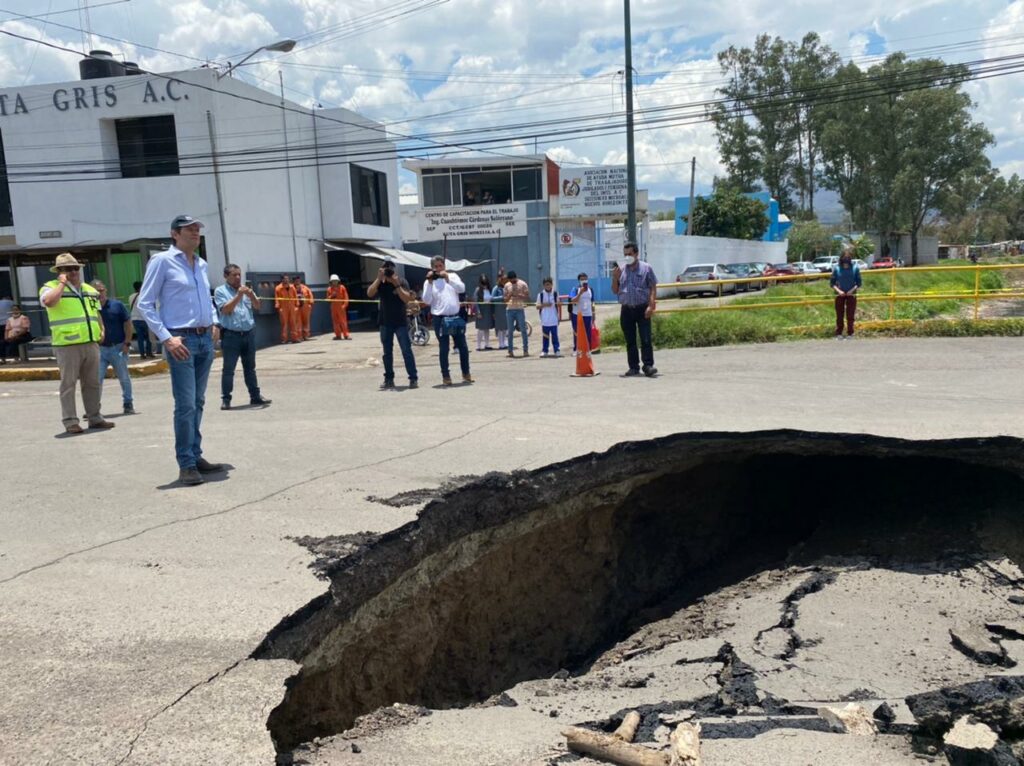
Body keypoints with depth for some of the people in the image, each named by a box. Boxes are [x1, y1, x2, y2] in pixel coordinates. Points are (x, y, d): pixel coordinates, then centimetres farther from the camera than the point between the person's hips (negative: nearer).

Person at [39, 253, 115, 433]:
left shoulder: (90, 290, 19)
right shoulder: (52, 287, -1)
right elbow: (49, 301, -25)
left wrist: (101, 330, 12)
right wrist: (62, 283, -14)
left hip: (91, 343, 6)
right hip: (67, 345, -6)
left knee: (92, 383, 10)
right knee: (68, 384, -2)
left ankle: (94, 418, 18)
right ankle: (70, 421, 2)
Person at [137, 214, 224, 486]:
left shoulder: (202, 264, 15)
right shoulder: (162, 261, -5)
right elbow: (145, 304, -7)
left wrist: (213, 323, 11)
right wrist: (166, 338, -14)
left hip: (205, 339, 7)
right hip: (181, 341, -7)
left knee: (198, 402, 11)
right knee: (186, 404, -9)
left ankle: (196, 456, 20)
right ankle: (186, 464, -2)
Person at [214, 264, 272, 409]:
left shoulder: (246, 289, 13)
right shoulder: (220, 291, -1)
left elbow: (257, 306, 6)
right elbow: (225, 309, -13)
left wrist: (251, 295, -13)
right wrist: (238, 295, -18)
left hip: (249, 334, 5)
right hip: (231, 335, -5)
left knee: (250, 367, 12)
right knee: (228, 369, -1)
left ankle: (255, 396, 18)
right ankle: (226, 399, 5)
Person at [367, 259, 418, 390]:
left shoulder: (402, 282, -5)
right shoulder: (380, 283, 2)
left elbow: (407, 299, -17)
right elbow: (369, 294, -14)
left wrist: (397, 285, -23)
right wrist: (378, 279, -20)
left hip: (400, 322, -3)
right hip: (385, 323, 3)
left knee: (406, 351, -6)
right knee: (387, 352, 8)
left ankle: (413, 378, -3)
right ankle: (389, 379, 15)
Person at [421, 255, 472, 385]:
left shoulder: (452, 276, 7)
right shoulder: (429, 282, 3)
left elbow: (462, 289, -10)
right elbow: (427, 301, -9)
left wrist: (448, 279, -18)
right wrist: (430, 283, -14)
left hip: (456, 317, 2)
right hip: (440, 319, -2)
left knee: (463, 347, 6)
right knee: (444, 349, 0)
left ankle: (466, 373, 20)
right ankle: (445, 376, 9)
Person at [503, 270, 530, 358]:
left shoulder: (523, 284, -1)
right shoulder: (507, 285, 9)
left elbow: (527, 297, -4)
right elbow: (505, 299, 11)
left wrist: (518, 295, -17)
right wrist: (509, 295, -10)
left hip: (520, 309, -3)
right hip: (510, 310, 3)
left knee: (523, 330, -4)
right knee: (510, 331, 4)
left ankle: (525, 350, 0)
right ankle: (510, 351, 8)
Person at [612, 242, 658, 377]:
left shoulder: (646, 268, 3)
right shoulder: (620, 270, 12)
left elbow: (653, 288, -1)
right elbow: (615, 291, 15)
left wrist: (651, 306, -12)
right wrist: (615, 278, -3)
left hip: (642, 309, -3)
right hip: (626, 310, 4)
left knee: (646, 339, -8)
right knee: (630, 341, 7)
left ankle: (648, 366, -7)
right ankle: (633, 367, 13)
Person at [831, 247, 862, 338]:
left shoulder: (855, 268, -2)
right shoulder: (837, 268, -2)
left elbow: (858, 283, 2)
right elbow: (832, 282, 1)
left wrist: (852, 290, -13)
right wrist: (838, 290, -12)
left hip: (851, 295, 0)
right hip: (840, 295, 0)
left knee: (850, 316, 2)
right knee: (839, 315, 5)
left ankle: (850, 333, 11)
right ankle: (839, 333, 14)